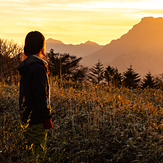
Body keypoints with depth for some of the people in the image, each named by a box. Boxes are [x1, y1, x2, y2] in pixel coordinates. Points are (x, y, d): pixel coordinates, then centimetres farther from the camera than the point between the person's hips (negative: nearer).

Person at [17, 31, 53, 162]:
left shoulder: (27, 64, 12)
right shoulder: (37, 66, -18)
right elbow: (40, 95, -21)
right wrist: (47, 117, -16)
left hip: (28, 116, 10)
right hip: (36, 118, -10)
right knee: (38, 152, -3)